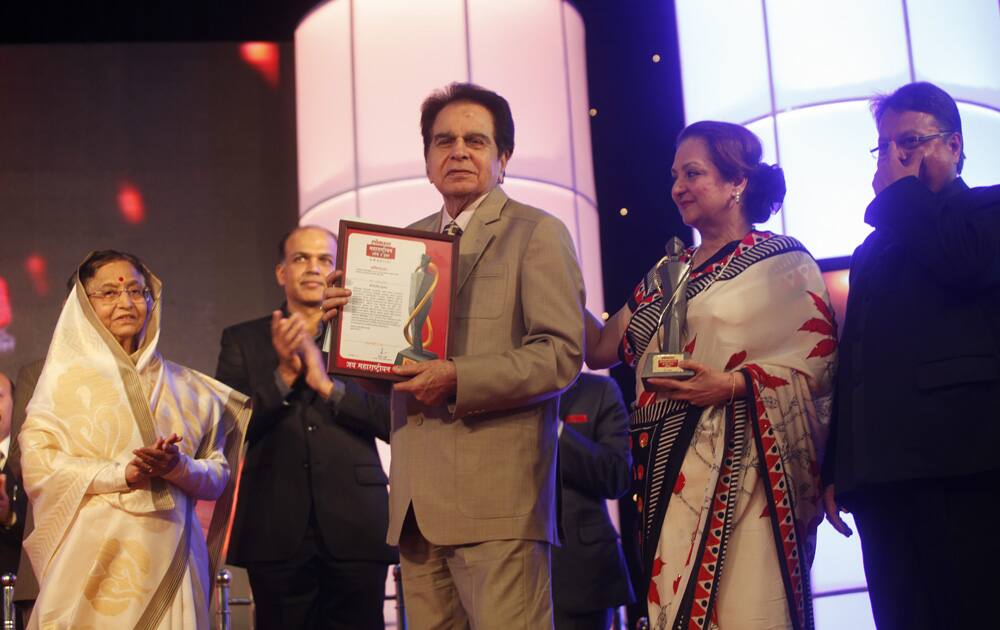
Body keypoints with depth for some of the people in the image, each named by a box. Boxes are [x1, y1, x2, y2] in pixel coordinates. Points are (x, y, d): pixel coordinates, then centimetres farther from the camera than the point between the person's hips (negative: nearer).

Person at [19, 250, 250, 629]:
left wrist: (180, 469, -12)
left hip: (170, 556, 2)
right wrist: (123, 474, -16)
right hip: (93, 558, -2)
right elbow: (37, 466, -6)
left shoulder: (183, 385, 12)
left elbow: (219, 473, 9)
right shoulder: (66, 375, 5)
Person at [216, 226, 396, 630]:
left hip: (355, 532, 0)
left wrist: (327, 385, -11)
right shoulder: (243, 340, 11)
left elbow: (395, 421, 0)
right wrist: (284, 373, -12)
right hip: (278, 533, 0)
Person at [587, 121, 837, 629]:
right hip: (670, 472, 6)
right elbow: (602, 349, 16)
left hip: (740, 470, -5)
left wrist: (734, 384, -19)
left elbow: (819, 359, -7)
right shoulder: (666, 275, 19)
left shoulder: (781, 261, 1)